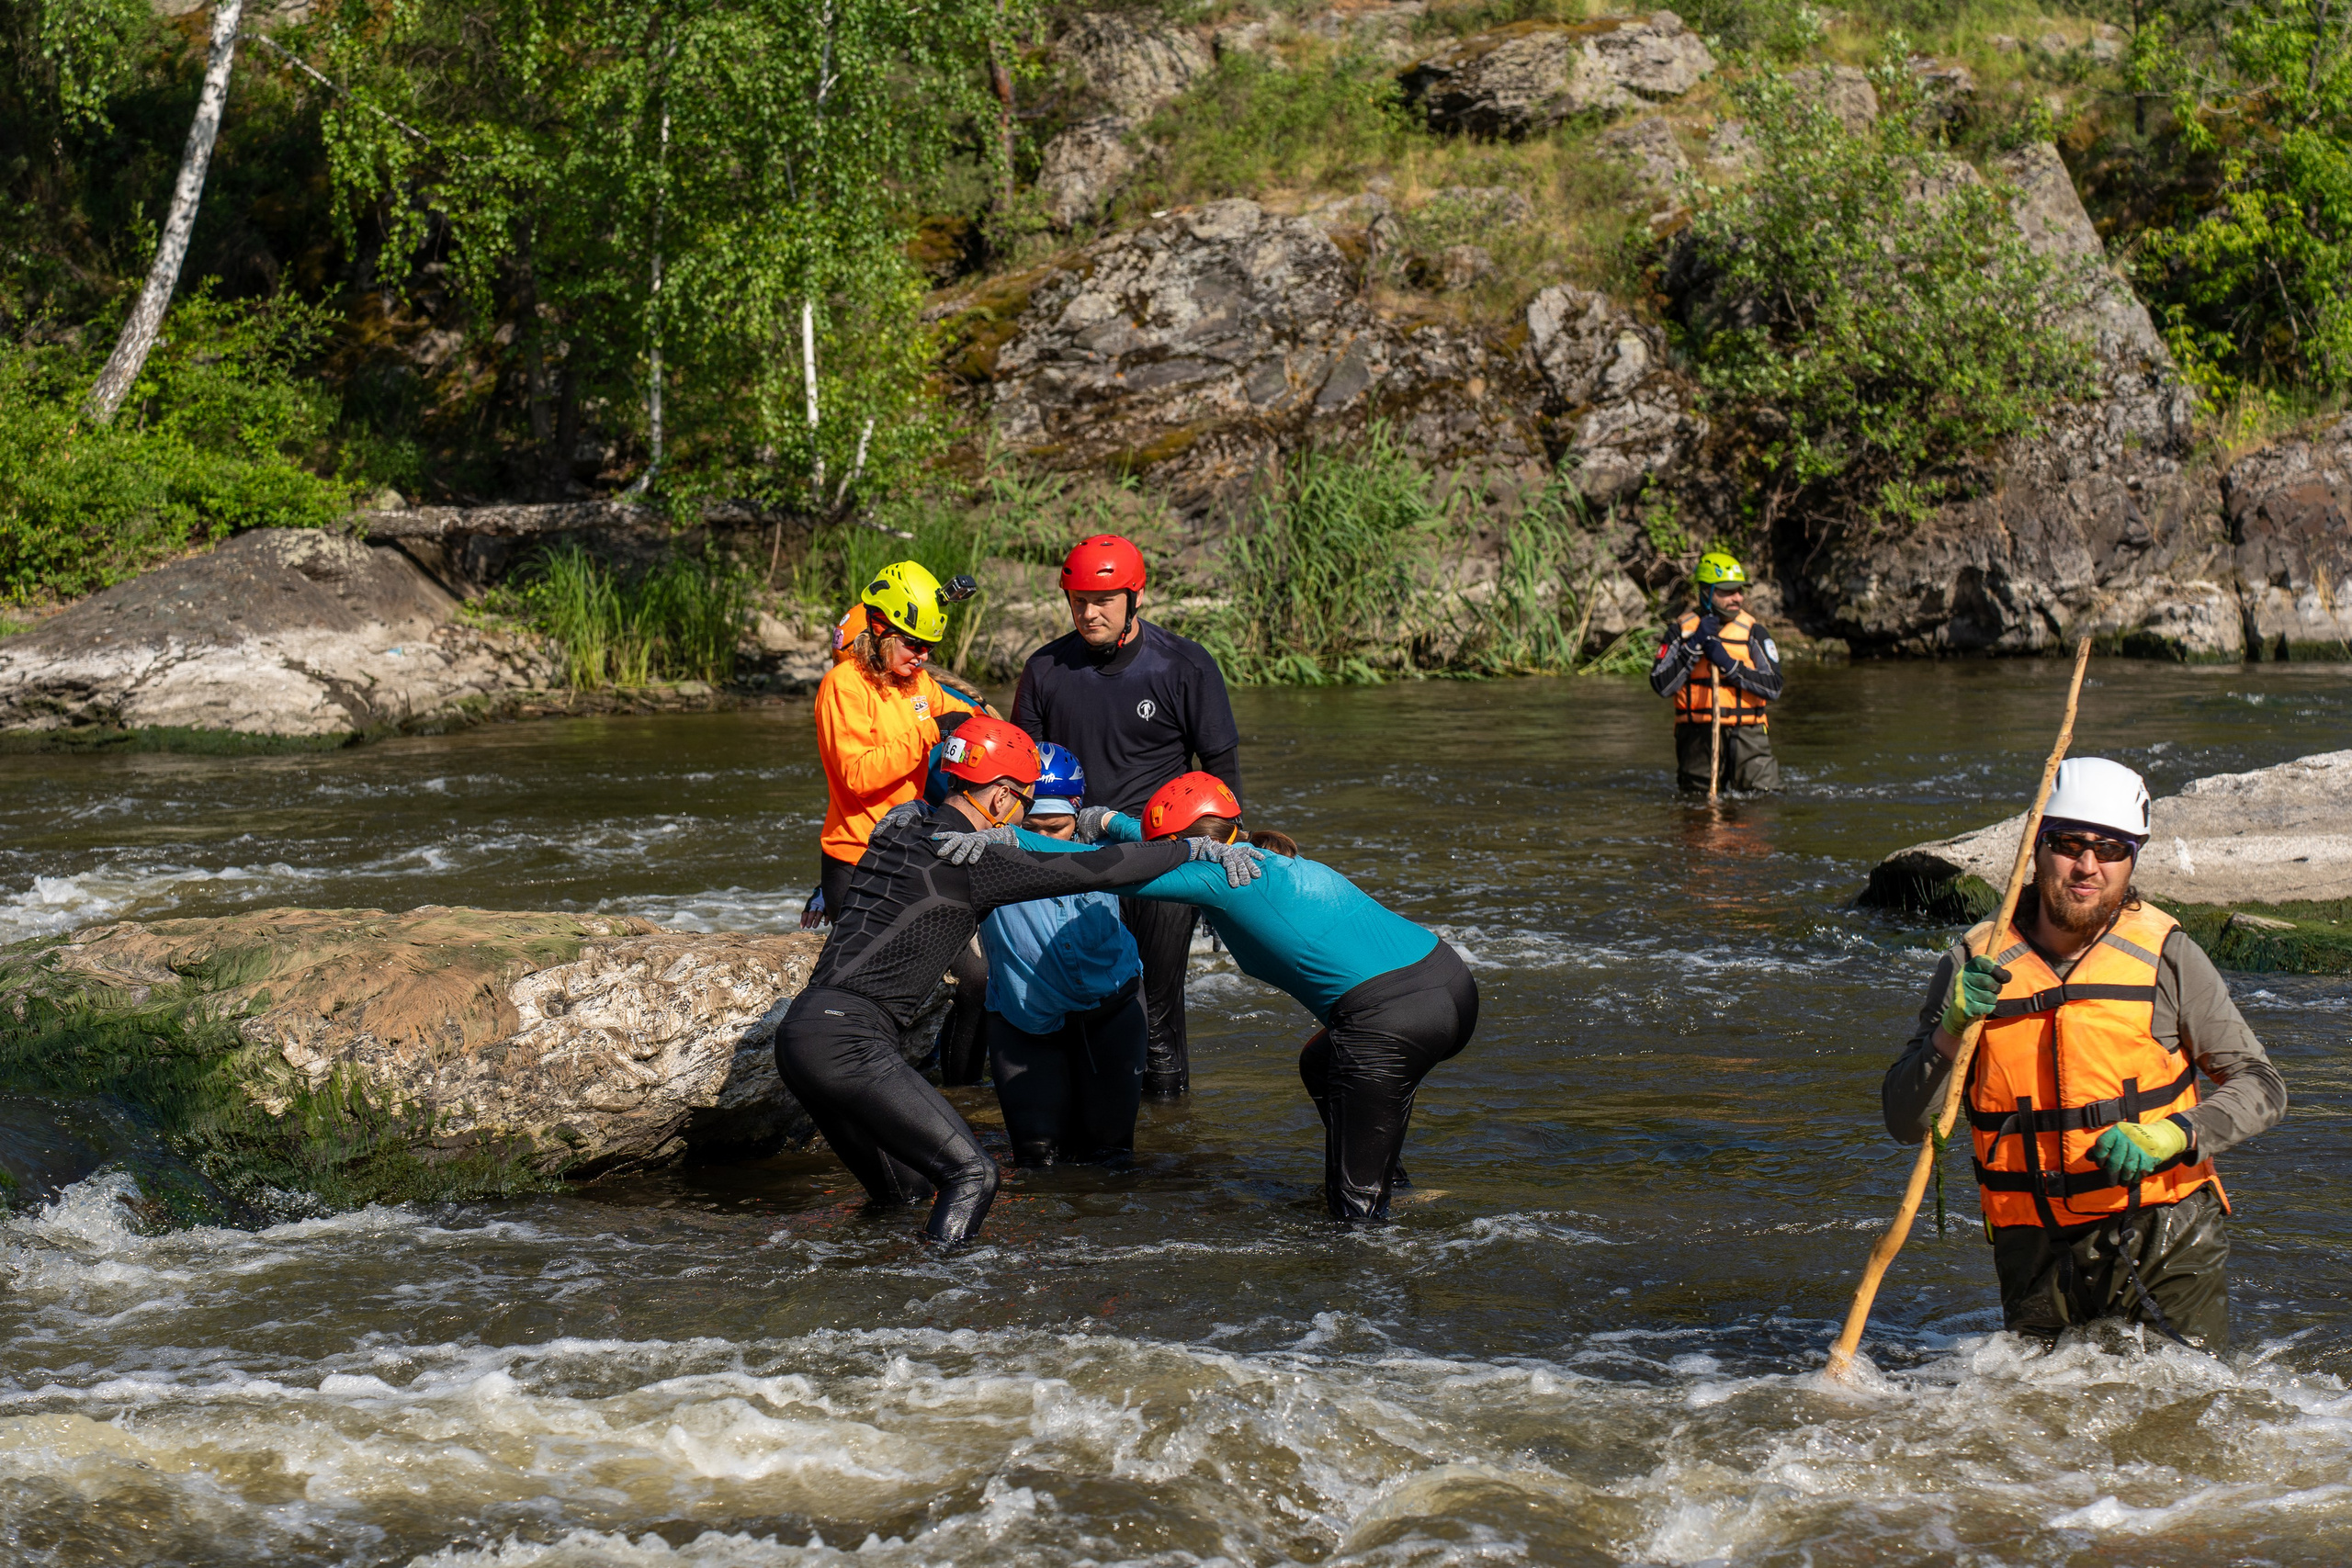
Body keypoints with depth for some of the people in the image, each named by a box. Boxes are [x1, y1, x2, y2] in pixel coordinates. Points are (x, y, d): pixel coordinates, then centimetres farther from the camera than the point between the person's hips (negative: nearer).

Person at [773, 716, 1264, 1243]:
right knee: (971, 1175, -9)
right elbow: (1097, 871, -12)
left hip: (795, 1034, 9)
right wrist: (1198, 849, -2)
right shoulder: (974, 860, -9)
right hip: (850, 1042, -9)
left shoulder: (898, 825, 15)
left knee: (903, 1194, 16)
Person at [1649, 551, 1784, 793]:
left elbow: (1774, 688, -6)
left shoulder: (1753, 632, 4)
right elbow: (1661, 686, -6)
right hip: (1697, 734, 0)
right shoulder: (1683, 630, 4)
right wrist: (1695, 645, -13)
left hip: (1746, 735, 0)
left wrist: (1729, 664, -16)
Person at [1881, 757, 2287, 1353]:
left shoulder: (2166, 957, -3)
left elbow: (2260, 1087, -2)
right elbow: (1906, 1122, -1)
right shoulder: (1974, 969, -1)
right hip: (2038, 1253, 1)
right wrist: (1950, 1031, -18)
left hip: (2166, 1242, -1)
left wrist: (2171, 1136, -19)